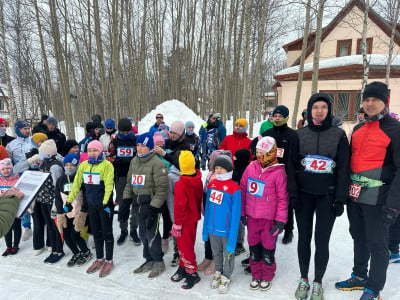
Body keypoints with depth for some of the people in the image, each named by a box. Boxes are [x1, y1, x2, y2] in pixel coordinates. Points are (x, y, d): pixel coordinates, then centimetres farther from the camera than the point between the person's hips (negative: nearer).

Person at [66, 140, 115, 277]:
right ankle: (99, 259, 32)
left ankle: (109, 261, 21)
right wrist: (69, 201, 6)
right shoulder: (83, 165, 4)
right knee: (96, 233, 16)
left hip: (105, 204, -5)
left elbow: (108, 185, -19)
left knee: (107, 233, 6)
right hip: (91, 204, 5)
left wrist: (106, 203, -25)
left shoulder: (107, 165, -13)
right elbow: (76, 184, 7)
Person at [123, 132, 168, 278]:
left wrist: (154, 206, -19)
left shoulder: (157, 163, -15)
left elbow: (162, 187, -17)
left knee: (151, 232, -2)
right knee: (143, 232, 15)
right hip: (139, 201, 8)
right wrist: (126, 199, 11)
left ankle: (159, 262, 18)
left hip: (151, 202, -8)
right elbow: (129, 182, 18)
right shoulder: (134, 161, 11)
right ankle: (149, 260, 31)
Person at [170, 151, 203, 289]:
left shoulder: (180, 184, -26)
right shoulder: (198, 179, -4)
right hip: (194, 217, 8)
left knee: (185, 246, 6)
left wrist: (177, 223, -12)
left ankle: (192, 273, 19)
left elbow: (179, 205, -22)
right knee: (182, 243, 22)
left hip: (186, 220, -8)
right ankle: (183, 267, 36)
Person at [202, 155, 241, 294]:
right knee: (216, 252, 23)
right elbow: (208, 208, 5)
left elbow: (235, 215, -16)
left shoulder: (234, 189, -18)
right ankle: (218, 272, 47)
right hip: (212, 228, 5)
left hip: (226, 230, -4)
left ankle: (226, 277, 38)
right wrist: (205, 230, 7)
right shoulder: (212, 184, -2)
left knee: (228, 254, 16)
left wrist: (232, 241, -16)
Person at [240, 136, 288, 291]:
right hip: (252, 217, 4)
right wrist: (242, 213, 9)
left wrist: (280, 220, -9)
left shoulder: (278, 172, -13)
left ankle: (267, 277, 36)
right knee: (254, 247, 17)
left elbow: (282, 198, -8)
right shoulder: (251, 168, -2)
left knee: (268, 249, 12)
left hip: (269, 219, -4)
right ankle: (256, 275, 37)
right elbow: (243, 191, 7)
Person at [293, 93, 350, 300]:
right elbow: (292, 165, 3)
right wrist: (292, 194, -3)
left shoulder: (338, 135, -1)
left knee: (322, 241, 6)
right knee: (304, 238, 11)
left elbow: (343, 168, -1)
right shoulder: (300, 134, 3)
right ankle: (303, 279, 29)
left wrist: (340, 199, -5)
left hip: (327, 196, -1)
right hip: (303, 194, 1)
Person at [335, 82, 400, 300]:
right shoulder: (358, 129, 11)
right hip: (355, 196, 7)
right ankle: (359, 276, 38)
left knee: (377, 244, 7)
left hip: (377, 199, -6)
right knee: (359, 238, 20)